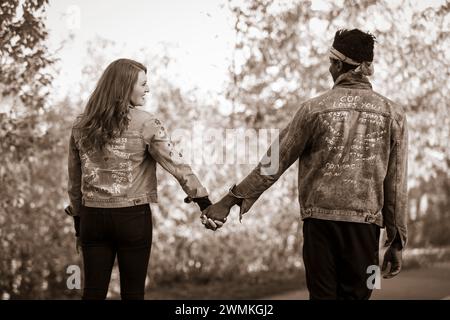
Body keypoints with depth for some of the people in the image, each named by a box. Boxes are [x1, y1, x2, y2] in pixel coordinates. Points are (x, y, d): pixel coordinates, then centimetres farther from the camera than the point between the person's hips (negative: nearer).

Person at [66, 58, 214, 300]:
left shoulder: (81, 126, 5)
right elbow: (177, 165, -11)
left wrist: (77, 217, 20)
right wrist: (204, 200, -6)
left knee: (93, 291, 9)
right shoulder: (146, 124, -8)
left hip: (92, 216, 4)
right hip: (133, 216, -4)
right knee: (132, 291, 7)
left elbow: (74, 178, 11)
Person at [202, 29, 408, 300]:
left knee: (323, 294, 6)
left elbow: (274, 163, 0)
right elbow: (396, 184, 2)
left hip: (320, 218, -1)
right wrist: (397, 241, 8)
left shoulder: (316, 108, -2)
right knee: (356, 295, 9)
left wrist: (232, 199, 8)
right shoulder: (393, 114, 2)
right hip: (365, 222, 1)